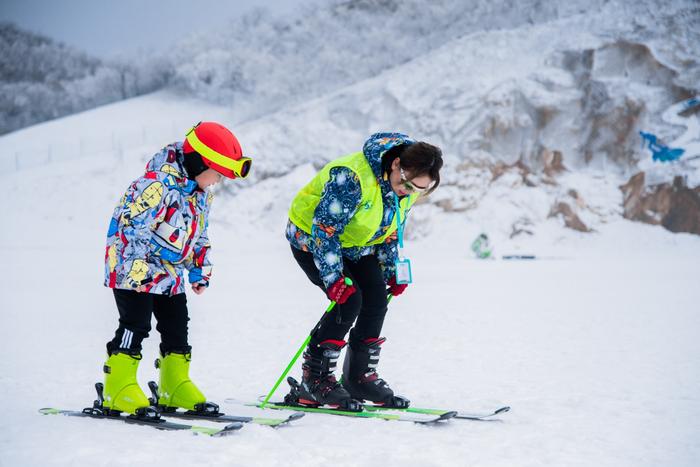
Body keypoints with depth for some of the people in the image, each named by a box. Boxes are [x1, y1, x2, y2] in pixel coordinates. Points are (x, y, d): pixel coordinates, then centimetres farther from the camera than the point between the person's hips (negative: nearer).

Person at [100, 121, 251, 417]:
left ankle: (175, 387, 19)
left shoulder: (201, 192, 7)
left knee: (177, 327, 9)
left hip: (169, 273, 9)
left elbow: (200, 236, 20)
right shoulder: (158, 183, -23)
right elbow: (132, 227, -26)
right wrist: (139, 270, -27)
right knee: (135, 325, -11)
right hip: (134, 269, -9)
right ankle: (119, 388, -5)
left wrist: (200, 272, 17)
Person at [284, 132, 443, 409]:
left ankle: (361, 376, 8)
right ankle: (314, 380, -13)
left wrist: (393, 271, 2)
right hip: (311, 237, -8)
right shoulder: (352, 178, -37)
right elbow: (324, 229, -33)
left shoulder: (409, 187, -10)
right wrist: (334, 279, -34)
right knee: (349, 300, -21)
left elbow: (392, 230, 7)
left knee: (376, 299, -6)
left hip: (355, 245, 8)